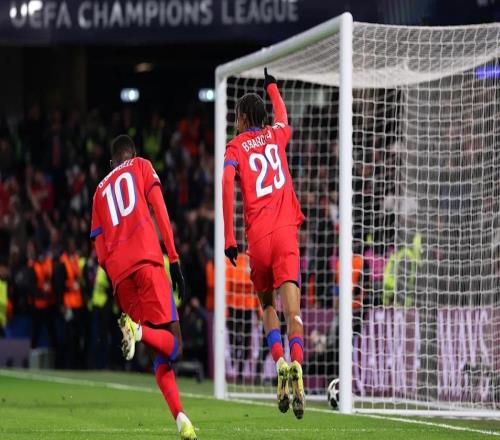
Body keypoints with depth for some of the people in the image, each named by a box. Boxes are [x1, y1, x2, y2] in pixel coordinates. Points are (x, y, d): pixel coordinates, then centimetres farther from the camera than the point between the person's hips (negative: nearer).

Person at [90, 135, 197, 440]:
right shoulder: (142, 167, 20)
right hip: (147, 259, -4)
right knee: (173, 344, -7)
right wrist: (175, 259, 2)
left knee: (162, 356, 6)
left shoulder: (101, 191, 30)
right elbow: (160, 212, 5)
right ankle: (139, 330, -38)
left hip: (118, 271, 4)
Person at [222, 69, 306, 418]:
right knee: (292, 311, -9)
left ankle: (279, 361, -6)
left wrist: (229, 238, -11)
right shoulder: (277, 135, 16)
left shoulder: (236, 147, 7)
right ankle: (296, 364, -33)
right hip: (286, 232, 1)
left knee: (268, 306, 17)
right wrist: (271, 86, 60)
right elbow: (283, 119, 42)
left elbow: (227, 182, -11)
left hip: (258, 238, -1)